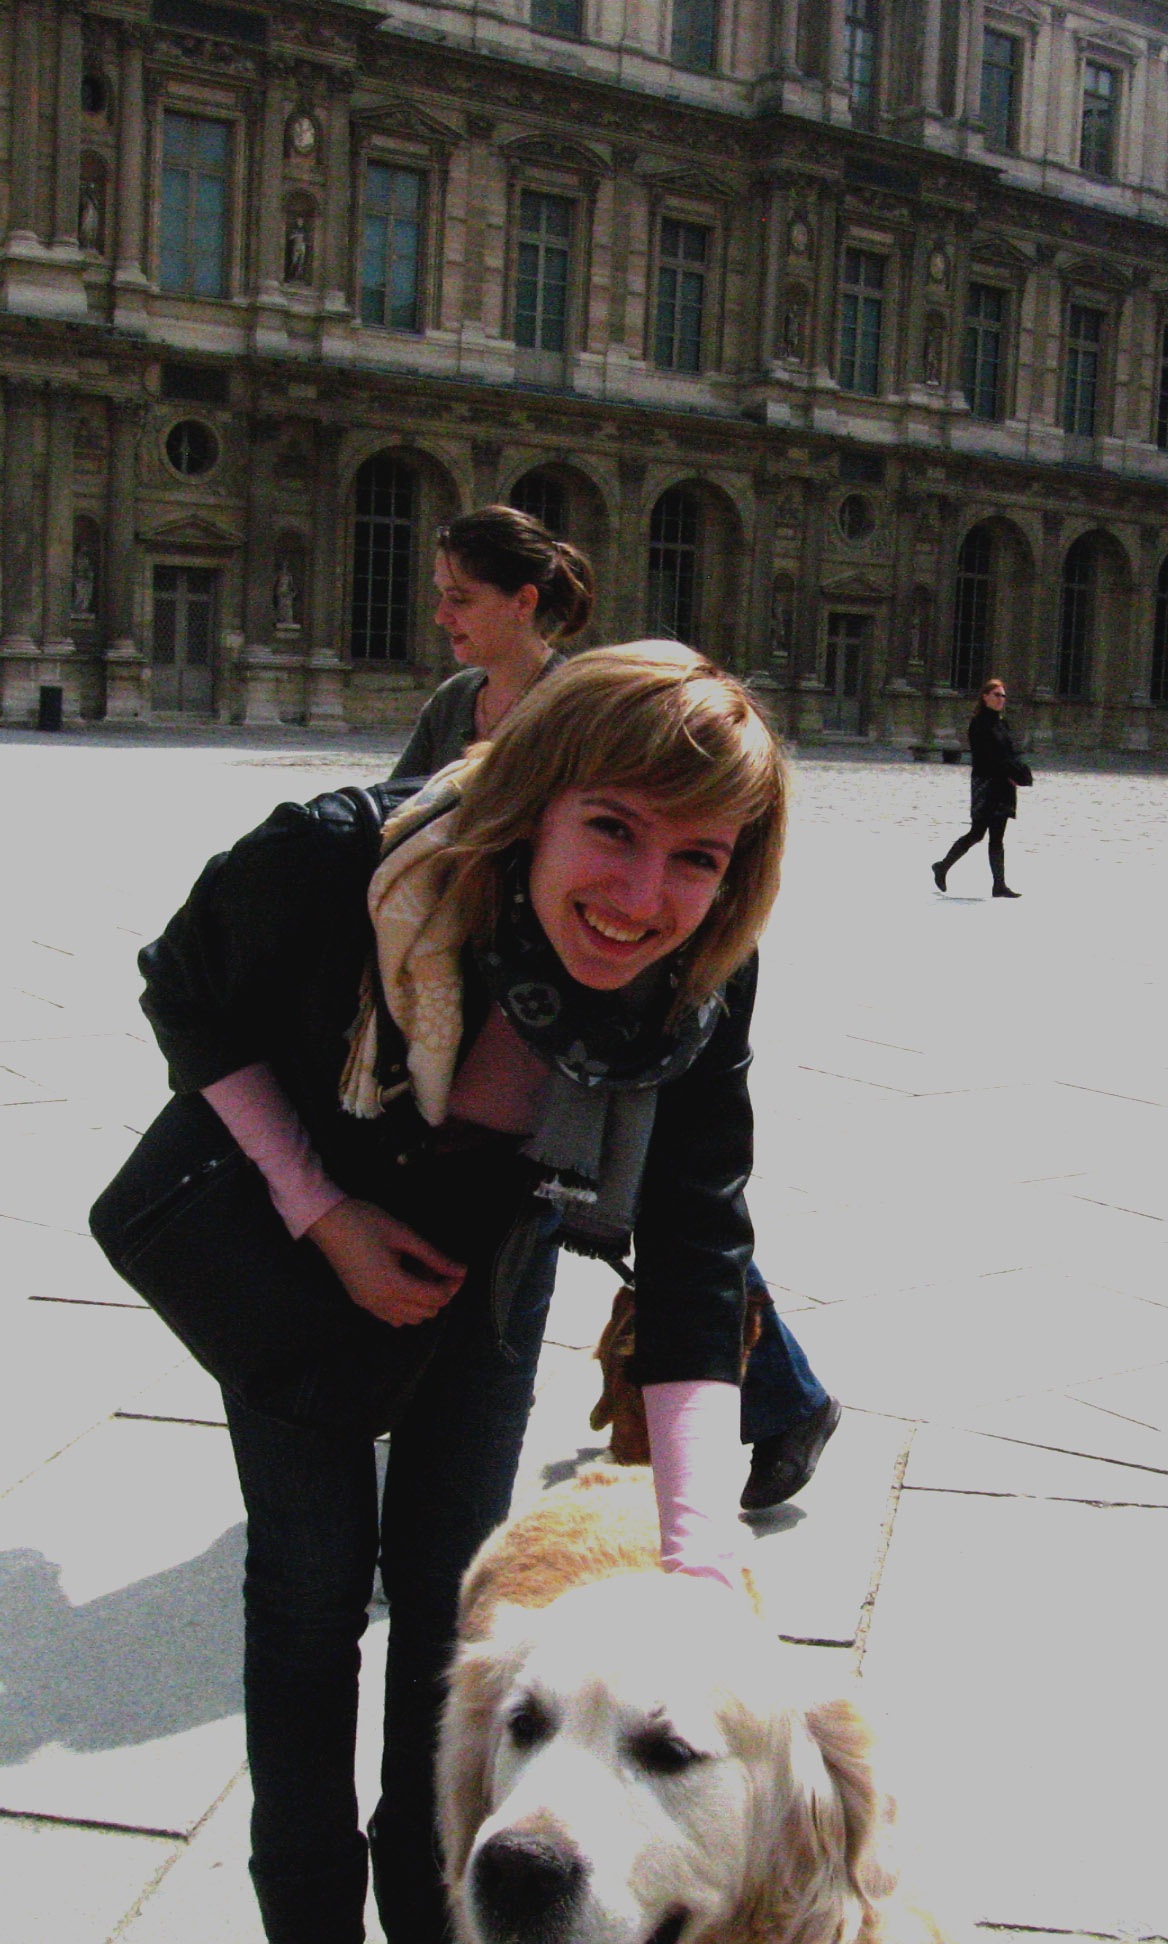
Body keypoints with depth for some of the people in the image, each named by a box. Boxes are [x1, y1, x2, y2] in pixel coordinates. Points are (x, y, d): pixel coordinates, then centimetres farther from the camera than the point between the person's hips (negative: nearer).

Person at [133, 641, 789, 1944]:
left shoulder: (700, 989, -29)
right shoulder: (334, 862, -36)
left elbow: (697, 1265, -29)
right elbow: (188, 1003, -15)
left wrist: (701, 1558, -38)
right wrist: (325, 1215, -22)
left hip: (489, 1258, 2)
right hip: (295, 1236, -1)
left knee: (446, 1579, 8)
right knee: (311, 1576, 1)